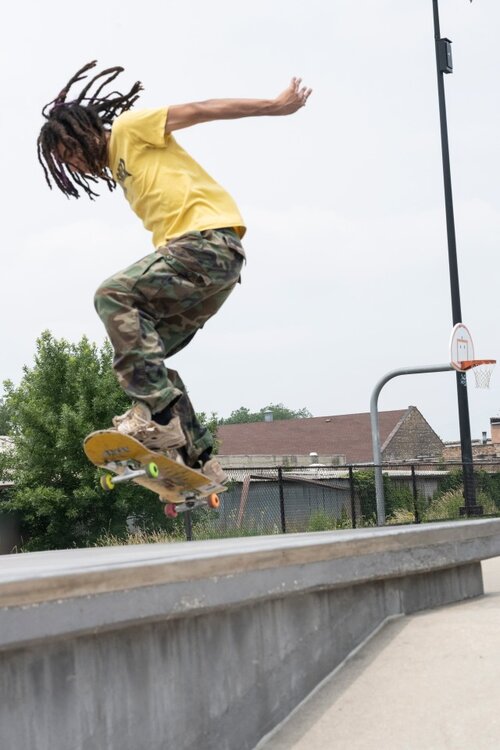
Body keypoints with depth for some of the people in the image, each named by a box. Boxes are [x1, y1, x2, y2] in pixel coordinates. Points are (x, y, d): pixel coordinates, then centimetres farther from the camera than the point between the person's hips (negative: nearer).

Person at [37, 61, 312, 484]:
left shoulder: (128, 128, 5)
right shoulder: (119, 171, 30)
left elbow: (202, 111, 0)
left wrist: (277, 106, -3)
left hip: (209, 237, -10)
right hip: (188, 248, 10)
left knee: (113, 295, -24)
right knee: (140, 354, 7)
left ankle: (158, 412, -30)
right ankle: (200, 460, 5)